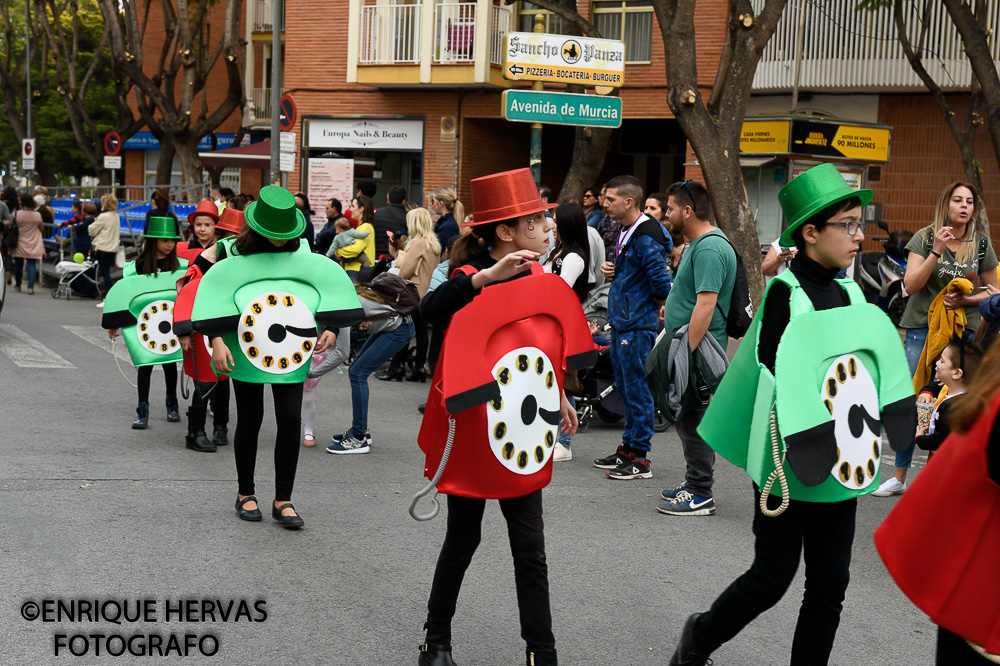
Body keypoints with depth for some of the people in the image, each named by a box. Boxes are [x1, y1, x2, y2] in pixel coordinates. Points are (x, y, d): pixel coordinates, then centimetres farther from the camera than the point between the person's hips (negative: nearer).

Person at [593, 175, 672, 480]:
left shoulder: (645, 239, -20)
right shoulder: (624, 232, 12)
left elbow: (662, 283, -23)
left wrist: (655, 307, -5)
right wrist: (609, 269, 5)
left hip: (638, 326, -10)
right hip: (621, 322, 10)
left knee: (637, 389, -4)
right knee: (625, 387, 17)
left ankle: (640, 458, 2)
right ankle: (628, 449, 27)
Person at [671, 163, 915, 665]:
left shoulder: (850, 294, 8)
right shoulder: (786, 293, -13)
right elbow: (772, 374, -17)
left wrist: (864, 435, 10)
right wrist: (803, 445, -22)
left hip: (840, 466, 7)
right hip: (791, 467, -6)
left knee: (830, 584, 7)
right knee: (772, 578, 4)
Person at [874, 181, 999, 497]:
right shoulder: (925, 237, -1)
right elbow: (910, 285, -9)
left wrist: (965, 300, -7)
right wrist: (937, 251, -19)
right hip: (922, 328, -1)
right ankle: (899, 477, 9)